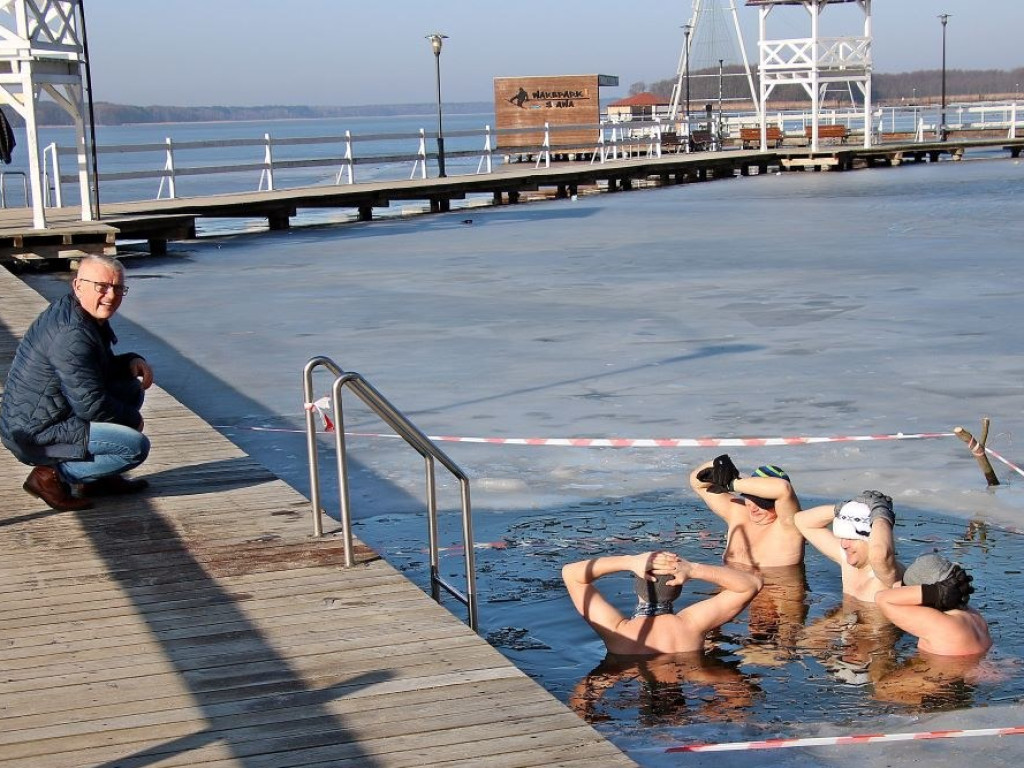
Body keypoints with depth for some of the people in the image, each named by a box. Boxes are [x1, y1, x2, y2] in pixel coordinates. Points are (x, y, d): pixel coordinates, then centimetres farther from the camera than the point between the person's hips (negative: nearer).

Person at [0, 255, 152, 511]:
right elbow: (91, 405, -24)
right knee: (136, 446, -19)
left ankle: (96, 478, 15)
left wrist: (131, 361, 1)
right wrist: (133, 419, -7)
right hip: (34, 435, -11)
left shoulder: (89, 317, 7)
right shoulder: (71, 335, -25)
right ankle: (51, 476, -8)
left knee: (131, 389, 14)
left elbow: (103, 367, 23)